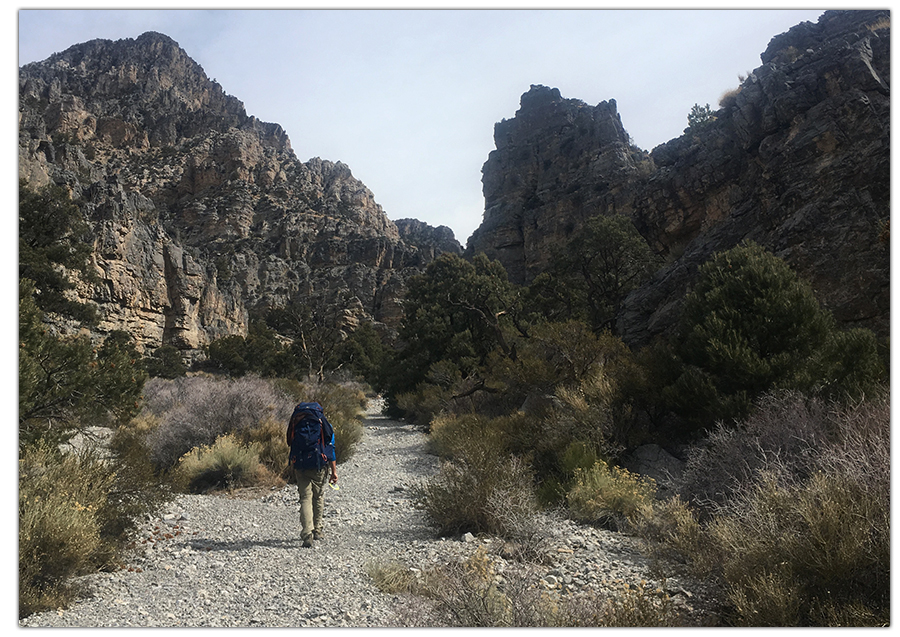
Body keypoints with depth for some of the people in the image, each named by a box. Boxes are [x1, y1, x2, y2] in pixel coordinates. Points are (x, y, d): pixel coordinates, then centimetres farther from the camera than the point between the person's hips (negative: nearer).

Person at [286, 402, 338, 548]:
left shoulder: (296, 424, 9)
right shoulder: (323, 424, 3)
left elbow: (292, 447, 11)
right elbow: (331, 449, -1)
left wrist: (293, 469, 17)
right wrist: (334, 471, 0)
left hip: (300, 466, 1)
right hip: (319, 467, -1)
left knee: (305, 498, 1)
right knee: (319, 497, 16)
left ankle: (307, 534, -12)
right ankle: (317, 530, 23)